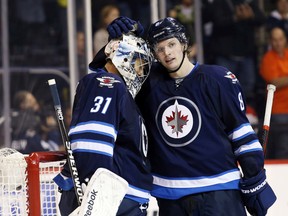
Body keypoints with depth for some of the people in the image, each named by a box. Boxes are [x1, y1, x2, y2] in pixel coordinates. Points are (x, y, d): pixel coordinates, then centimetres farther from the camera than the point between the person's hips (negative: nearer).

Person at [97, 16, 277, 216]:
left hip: (218, 192, -4)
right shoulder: (150, 81, 5)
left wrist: (255, 184, -3)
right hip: (171, 197, 4)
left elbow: (242, 131, -2)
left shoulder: (218, 78, -5)